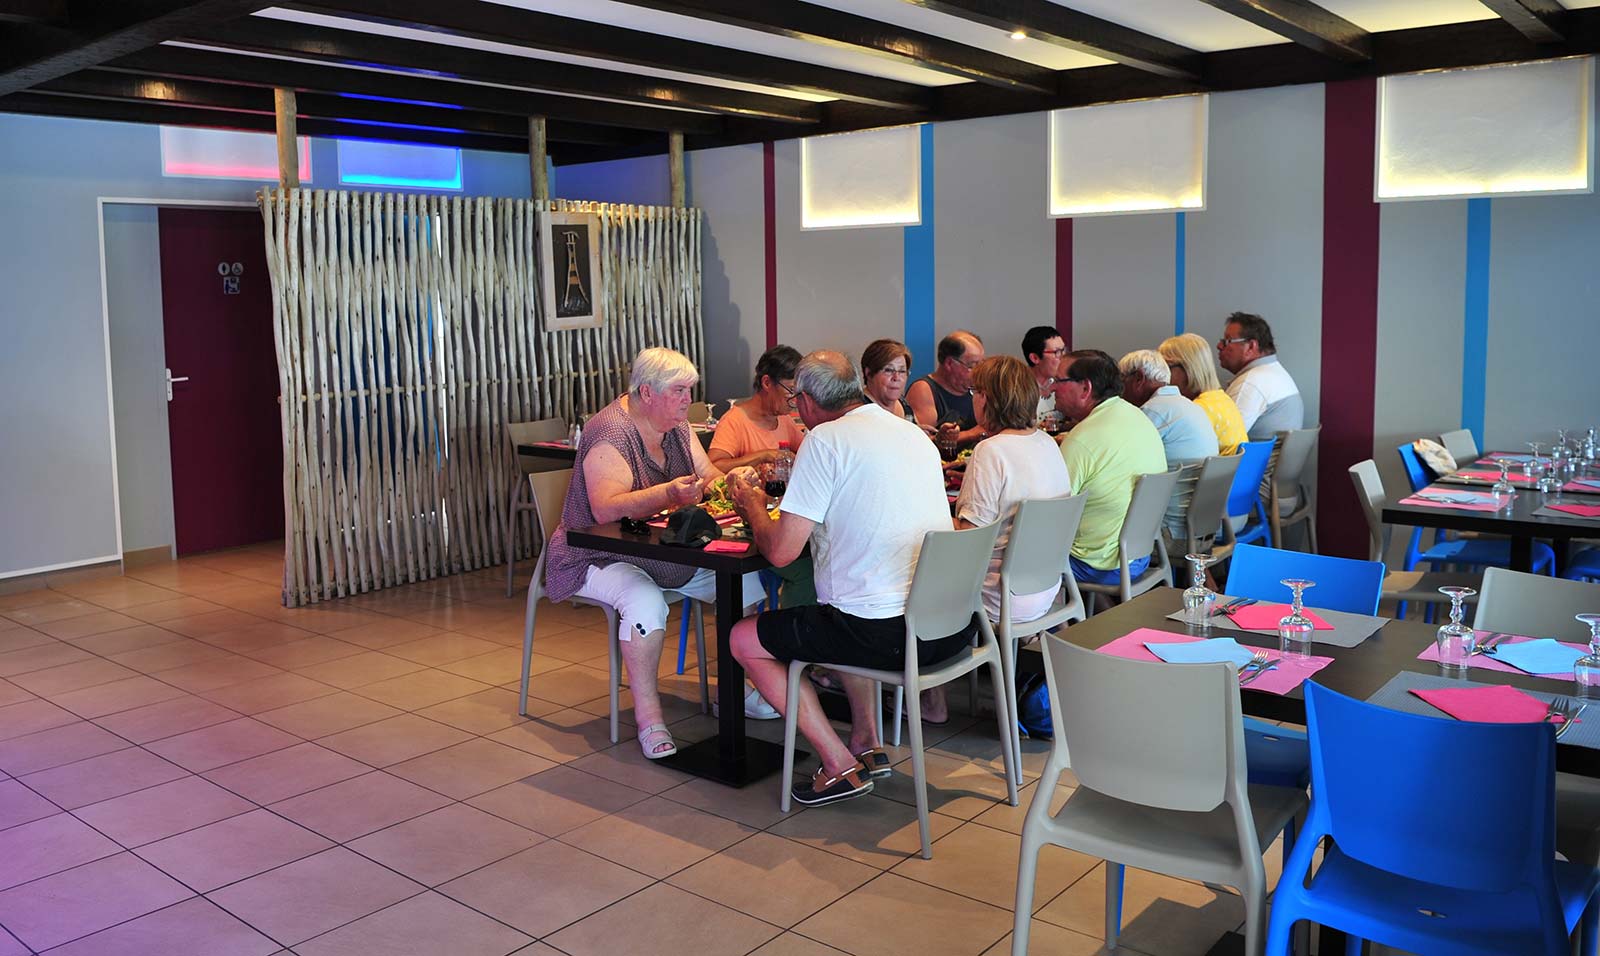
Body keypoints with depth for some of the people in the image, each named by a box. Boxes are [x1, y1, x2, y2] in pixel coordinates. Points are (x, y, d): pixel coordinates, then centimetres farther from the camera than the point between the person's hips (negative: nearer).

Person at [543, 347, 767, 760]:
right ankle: (647, 716, -23)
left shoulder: (676, 425, 6)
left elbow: (708, 477, 5)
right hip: (601, 559, -8)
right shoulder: (611, 432, -21)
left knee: (746, 579, -4)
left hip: (667, 554, 8)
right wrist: (667, 494, -47)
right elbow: (605, 510, -33)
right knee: (645, 602, -37)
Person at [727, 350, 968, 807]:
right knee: (845, 618, 37)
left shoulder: (825, 439, -7)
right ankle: (868, 743, 29)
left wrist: (751, 503, 10)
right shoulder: (913, 432, 16)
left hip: (886, 633, -8)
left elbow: (781, 551, -9)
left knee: (745, 639, 12)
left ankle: (840, 765, 9)